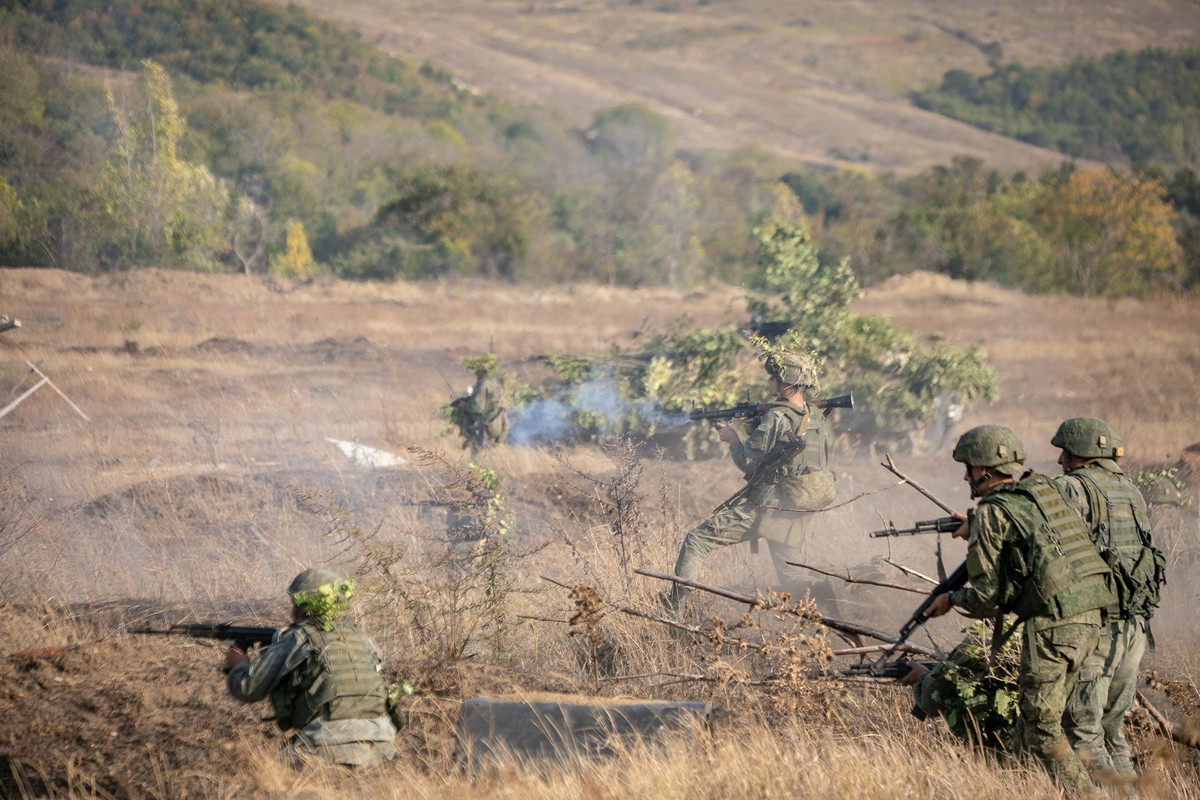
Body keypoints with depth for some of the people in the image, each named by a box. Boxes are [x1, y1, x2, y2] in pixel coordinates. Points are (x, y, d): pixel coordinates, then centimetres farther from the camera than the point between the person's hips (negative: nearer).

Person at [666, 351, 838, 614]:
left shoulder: (776, 418, -16)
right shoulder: (814, 418, 8)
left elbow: (748, 462, -14)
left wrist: (733, 439, 4)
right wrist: (753, 426, 13)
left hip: (763, 509, -7)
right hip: (794, 513, 7)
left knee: (696, 540, 0)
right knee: (794, 580, 20)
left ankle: (674, 609, -4)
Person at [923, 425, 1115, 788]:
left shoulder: (992, 513, -5)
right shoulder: (1045, 489, 16)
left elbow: (986, 596, -5)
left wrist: (950, 599, 14)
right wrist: (976, 533, 35)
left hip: (1052, 622, -8)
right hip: (1090, 617, 8)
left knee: (1041, 725, 0)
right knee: (1047, 715, 17)